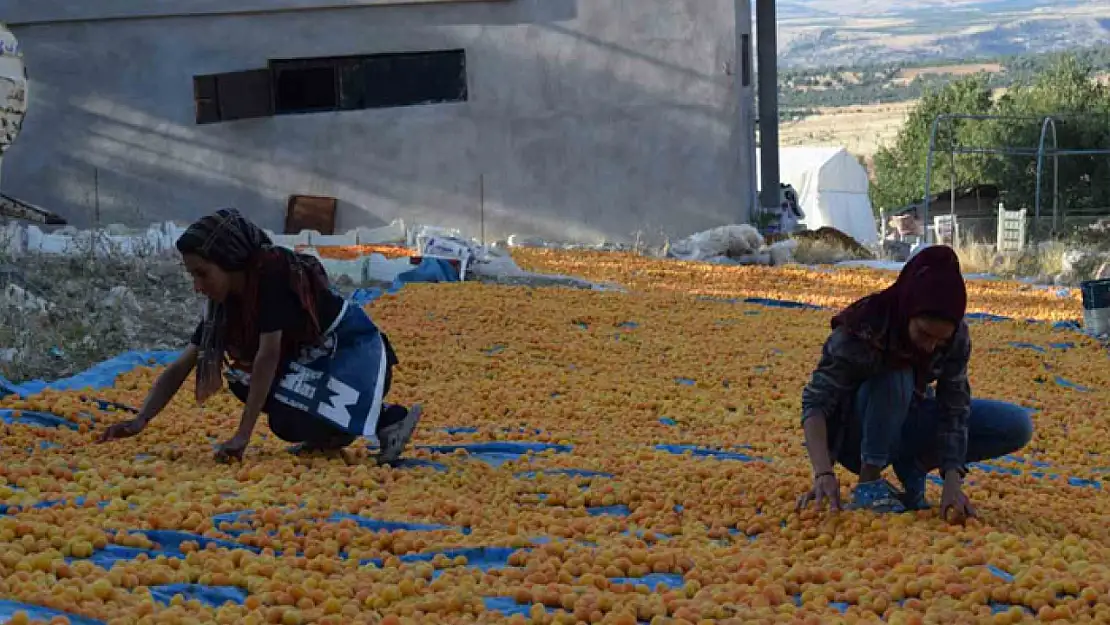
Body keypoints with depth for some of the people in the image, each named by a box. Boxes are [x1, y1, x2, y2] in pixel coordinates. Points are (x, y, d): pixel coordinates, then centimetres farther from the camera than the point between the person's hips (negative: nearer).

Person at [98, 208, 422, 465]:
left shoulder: (274, 275, -25)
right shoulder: (225, 302, -3)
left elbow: (269, 355, -31)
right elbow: (181, 366, -1)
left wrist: (243, 435, -34)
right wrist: (140, 420, -14)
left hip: (358, 353, -8)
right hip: (314, 359, 8)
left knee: (291, 423, -28)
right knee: (241, 377, -8)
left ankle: (388, 418, -10)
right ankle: (330, 429, 4)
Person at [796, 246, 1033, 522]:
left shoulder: (956, 338, -19)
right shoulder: (862, 330, -31)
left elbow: (954, 410, -20)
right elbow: (816, 401, -33)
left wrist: (952, 481, -34)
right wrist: (823, 473, -48)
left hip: (907, 422, 5)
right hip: (858, 434, -5)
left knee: (1018, 426, -11)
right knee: (895, 378, -36)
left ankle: (913, 467, -6)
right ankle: (869, 482, -24)